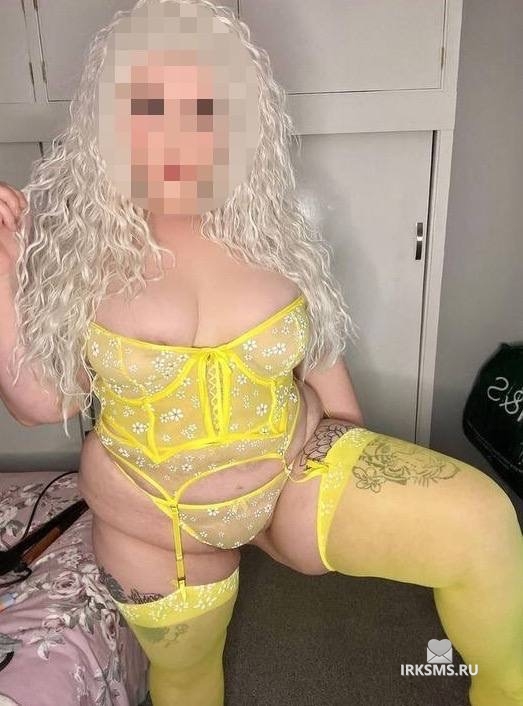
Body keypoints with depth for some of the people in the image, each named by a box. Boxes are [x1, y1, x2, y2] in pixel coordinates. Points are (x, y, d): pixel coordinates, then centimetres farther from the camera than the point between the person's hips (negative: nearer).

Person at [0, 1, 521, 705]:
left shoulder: (270, 225, -9)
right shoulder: (71, 235, -13)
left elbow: (320, 353, 2)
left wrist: (367, 484, 8)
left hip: (301, 469, 1)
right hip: (157, 524, 1)